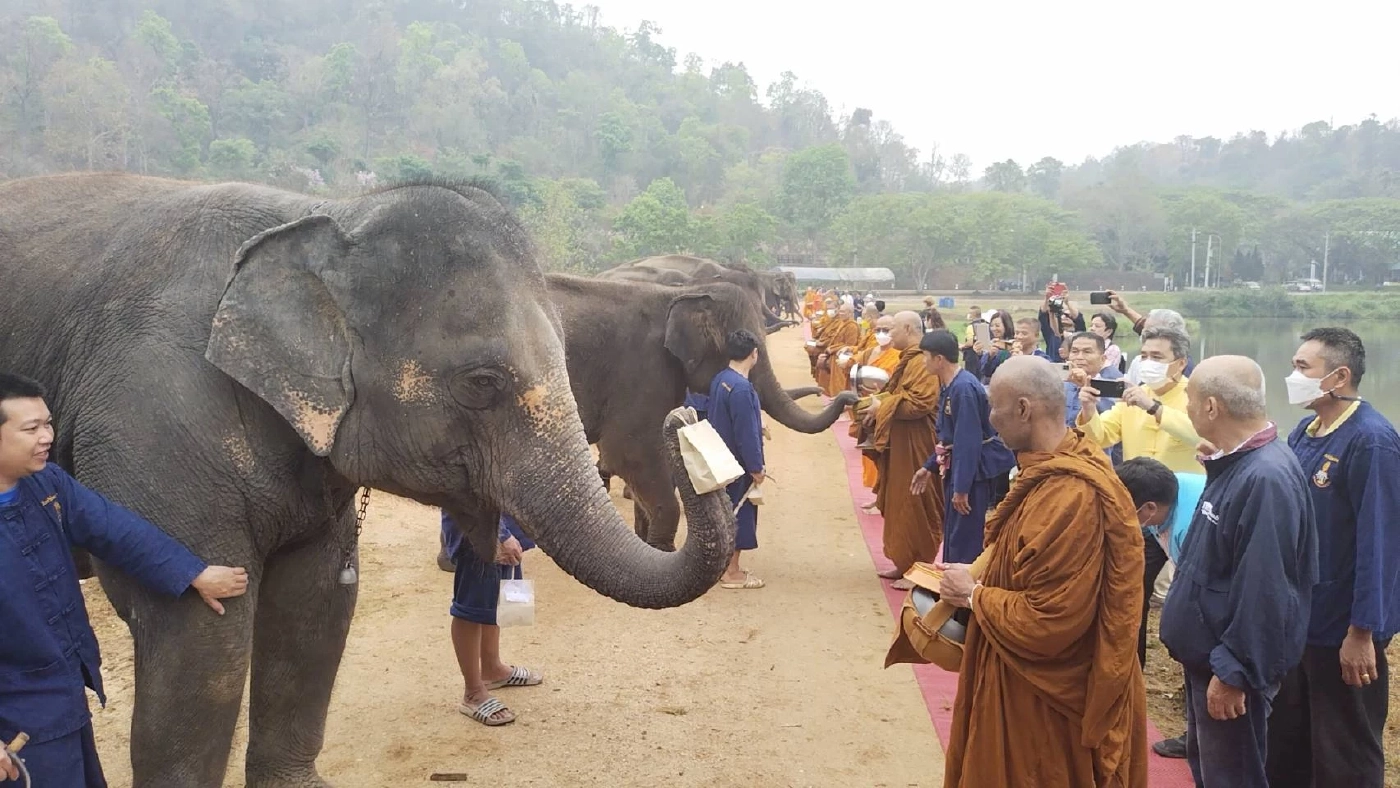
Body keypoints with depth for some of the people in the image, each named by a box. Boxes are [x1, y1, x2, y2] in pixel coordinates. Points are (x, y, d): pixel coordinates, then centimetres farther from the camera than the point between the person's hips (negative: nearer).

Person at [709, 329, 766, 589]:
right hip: (738, 463, -9)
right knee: (738, 513, 1)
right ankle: (732, 573, 10)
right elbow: (747, 434, -23)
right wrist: (756, 468, -16)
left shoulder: (719, 380, 4)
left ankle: (727, 564, 27)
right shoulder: (741, 388, -25)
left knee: (727, 511, 17)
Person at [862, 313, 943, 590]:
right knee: (899, 504, 14)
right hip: (900, 444, 11)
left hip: (914, 447, -11)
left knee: (913, 506, -4)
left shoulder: (922, 362, -18)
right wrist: (876, 403, 4)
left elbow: (920, 403, -27)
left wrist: (882, 407, -18)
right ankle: (904, 563, 22)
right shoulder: (908, 360, 15)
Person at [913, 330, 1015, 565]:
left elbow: (968, 441, -25)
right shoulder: (950, 386, 6)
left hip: (972, 471, -10)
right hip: (956, 466, 10)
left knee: (965, 536, -1)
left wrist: (962, 487, -24)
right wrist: (930, 466, 21)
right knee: (952, 533, 20)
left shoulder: (964, 388, -24)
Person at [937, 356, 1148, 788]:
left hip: (1045, 700, -9)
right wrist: (979, 576, 2)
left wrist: (974, 595, -16)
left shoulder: (1071, 497, -30)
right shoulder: (1055, 469, 1)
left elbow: (1048, 622, -29)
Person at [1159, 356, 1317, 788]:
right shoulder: (1236, 462, 5)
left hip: (1231, 664, -10)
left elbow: (1263, 590, -30)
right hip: (1208, 653, 10)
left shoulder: (1265, 478, -28)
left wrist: (1234, 672, -25)